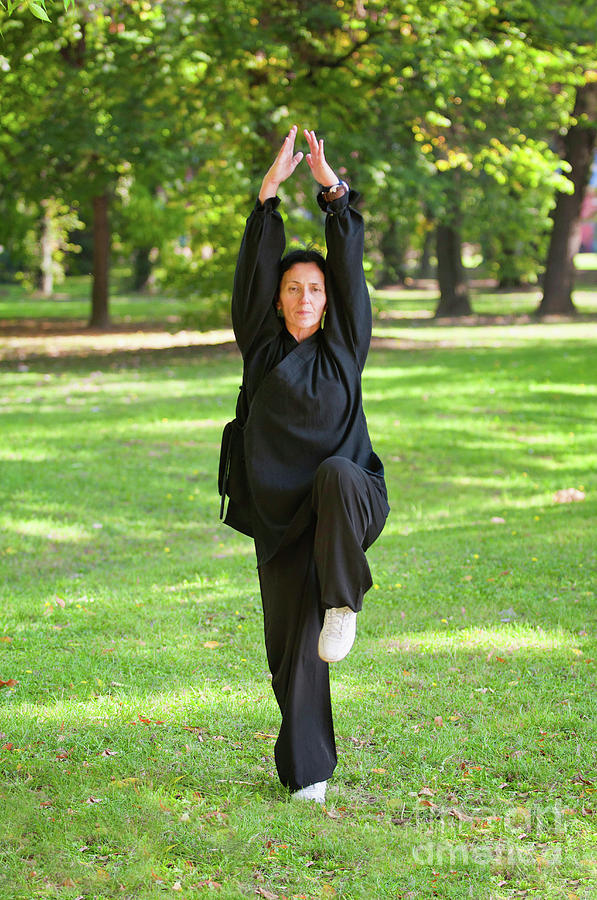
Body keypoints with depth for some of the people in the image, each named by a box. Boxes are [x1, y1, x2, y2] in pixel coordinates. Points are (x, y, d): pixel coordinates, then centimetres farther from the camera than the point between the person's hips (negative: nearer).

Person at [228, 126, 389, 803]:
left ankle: (343, 604, -26)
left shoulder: (343, 346, 5)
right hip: (283, 513, 1)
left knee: (334, 473, -37)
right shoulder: (262, 347, 5)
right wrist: (271, 191, -12)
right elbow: (254, 271, -5)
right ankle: (307, 771, 9)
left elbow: (350, 267, -2)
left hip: (352, 500, -1)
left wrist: (333, 189, -9)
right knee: (293, 639, -1)